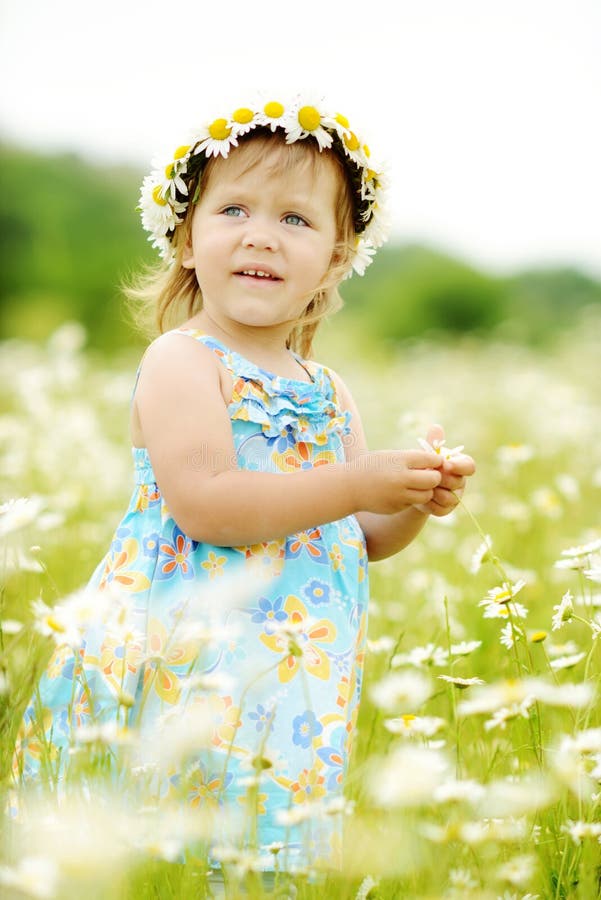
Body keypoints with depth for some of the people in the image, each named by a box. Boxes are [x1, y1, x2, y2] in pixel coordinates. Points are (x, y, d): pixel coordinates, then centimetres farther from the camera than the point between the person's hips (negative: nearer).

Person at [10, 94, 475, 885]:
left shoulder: (327, 391, 14)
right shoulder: (181, 361, -8)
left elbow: (364, 539, 18)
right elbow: (204, 505, -20)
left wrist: (416, 501, -3)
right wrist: (355, 486, -20)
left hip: (297, 686, 6)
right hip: (186, 667, -6)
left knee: (268, 845, 7)